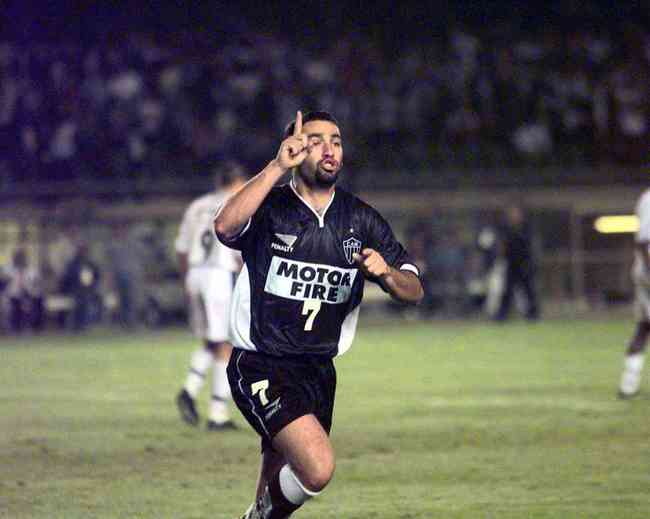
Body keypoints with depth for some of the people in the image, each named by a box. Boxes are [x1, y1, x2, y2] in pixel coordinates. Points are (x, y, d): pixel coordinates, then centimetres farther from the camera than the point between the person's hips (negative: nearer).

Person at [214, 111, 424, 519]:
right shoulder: (269, 208, -8)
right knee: (319, 467, -23)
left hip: (320, 372, 6)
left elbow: (414, 291, 6)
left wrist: (385, 272, -17)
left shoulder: (362, 220, 7)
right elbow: (225, 226, -31)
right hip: (262, 368, -6)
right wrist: (276, 168, -32)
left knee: (280, 479, 13)